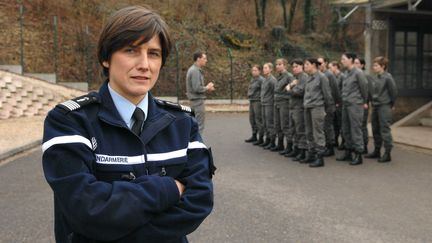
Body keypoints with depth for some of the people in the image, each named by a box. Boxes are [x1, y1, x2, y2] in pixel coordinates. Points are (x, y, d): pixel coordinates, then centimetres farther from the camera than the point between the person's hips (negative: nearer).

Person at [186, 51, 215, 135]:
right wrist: (207, 88, -8)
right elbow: (197, 88, -23)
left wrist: (207, 87, 6)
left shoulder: (194, 70, 15)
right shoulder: (195, 71, -16)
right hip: (198, 100, -10)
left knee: (196, 125, 15)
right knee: (199, 126, -5)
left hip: (196, 100, 10)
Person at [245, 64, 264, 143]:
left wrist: (261, 99, -17)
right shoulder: (252, 79, 16)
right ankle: (254, 136, 25)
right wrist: (249, 95, 15)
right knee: (252, 119, 14)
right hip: (251, 101, 9)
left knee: (259, 119, -5)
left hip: (258, 101, -9)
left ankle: (261, 138, 2)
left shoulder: (261, 80, -10)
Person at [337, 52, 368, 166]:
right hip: (345, 105, 8)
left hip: (355, 105, -8)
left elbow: (364, 87, -5)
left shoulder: (358, 73, -11)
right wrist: (342, 101, 15)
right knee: (346, 129, 13)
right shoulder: (347, 73, 12)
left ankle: (358, 155, 2)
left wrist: (364, 102, 4)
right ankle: (348, 153, 23)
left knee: (356, 130, -5)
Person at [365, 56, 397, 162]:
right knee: (375, 130, 13)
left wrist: (391, 104, -2)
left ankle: (387, 153, -1)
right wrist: (372, 102, 10)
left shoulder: (387, 77, -11)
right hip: (375, 106, 8)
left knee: (385, 130, -6)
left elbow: (394, 92, -9)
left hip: (384, 107, -8)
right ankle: (377, 151, 23)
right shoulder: (375, 78, 10)